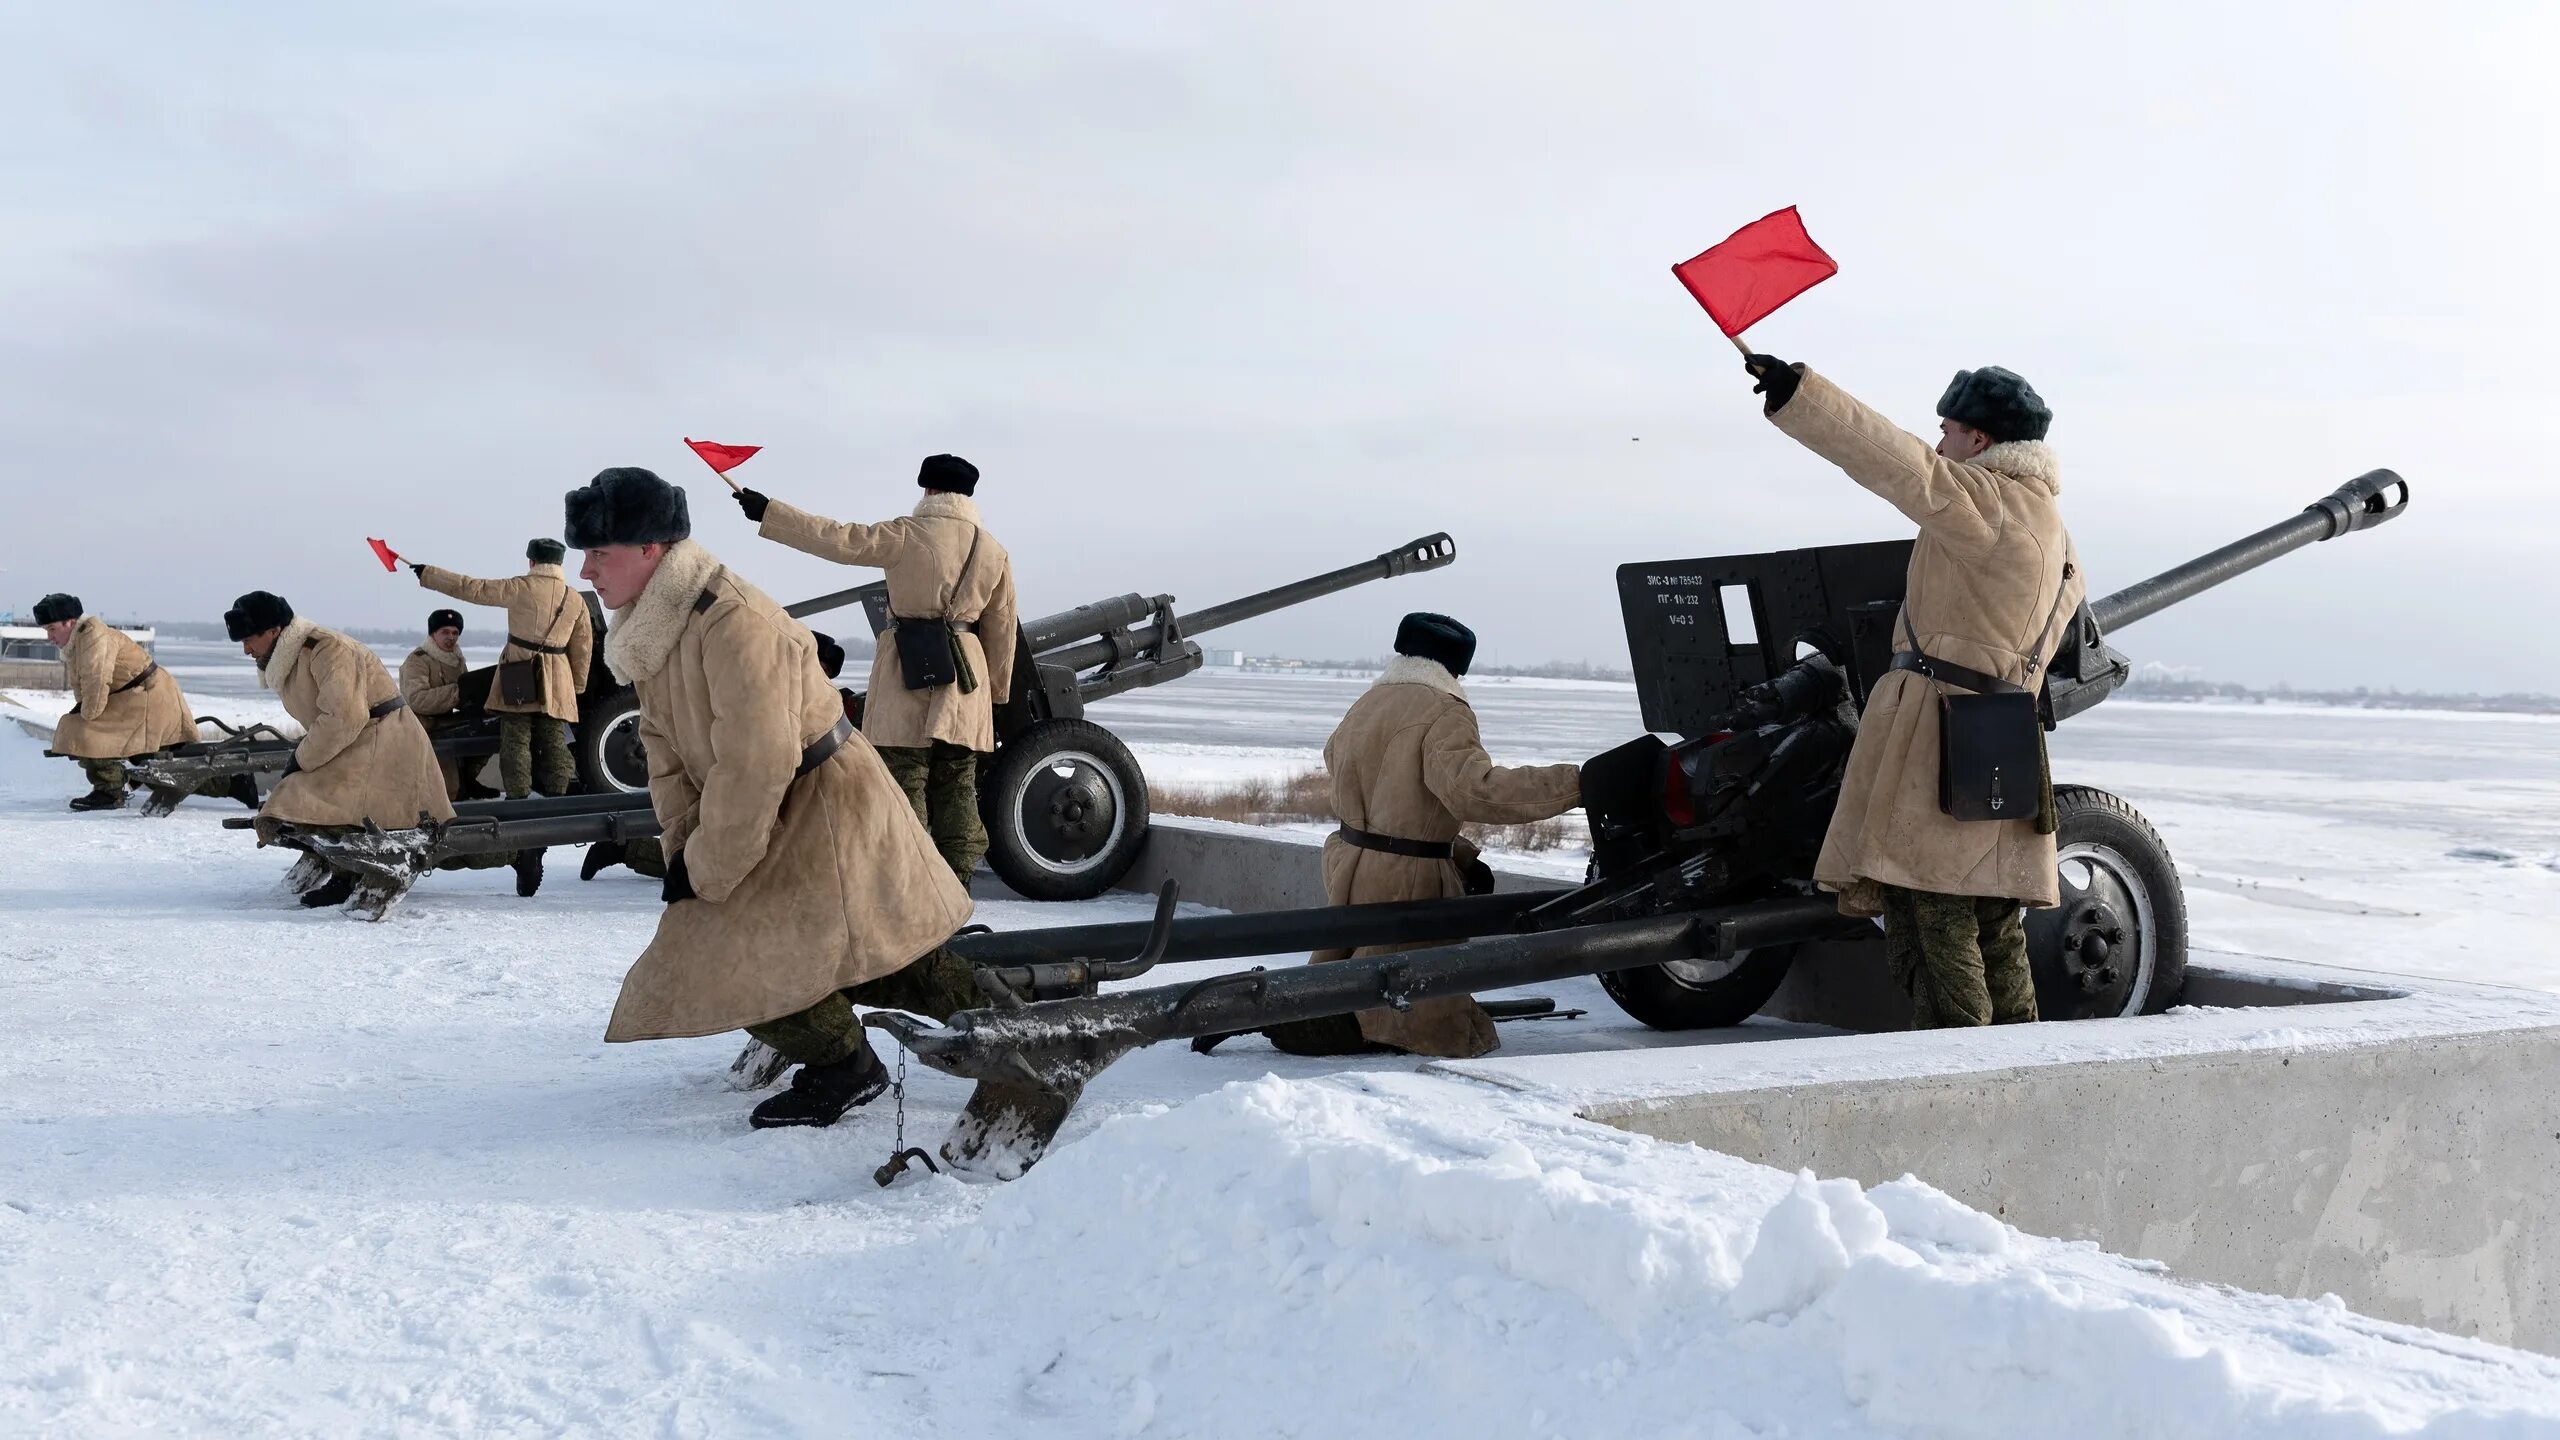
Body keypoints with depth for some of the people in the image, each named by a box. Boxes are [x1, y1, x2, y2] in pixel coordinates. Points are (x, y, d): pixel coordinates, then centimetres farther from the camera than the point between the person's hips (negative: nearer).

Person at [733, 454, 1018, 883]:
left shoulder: (908, 534, -7)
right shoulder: (994, 552, 8)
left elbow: (840, 540, -12)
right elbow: (1002, 630, 13)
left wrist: (768, 512, -7)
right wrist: (996, 692, 22)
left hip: (908, 670, -4)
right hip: (964, 673, 4)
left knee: (904, 783, -1)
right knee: (957, 789, 10)